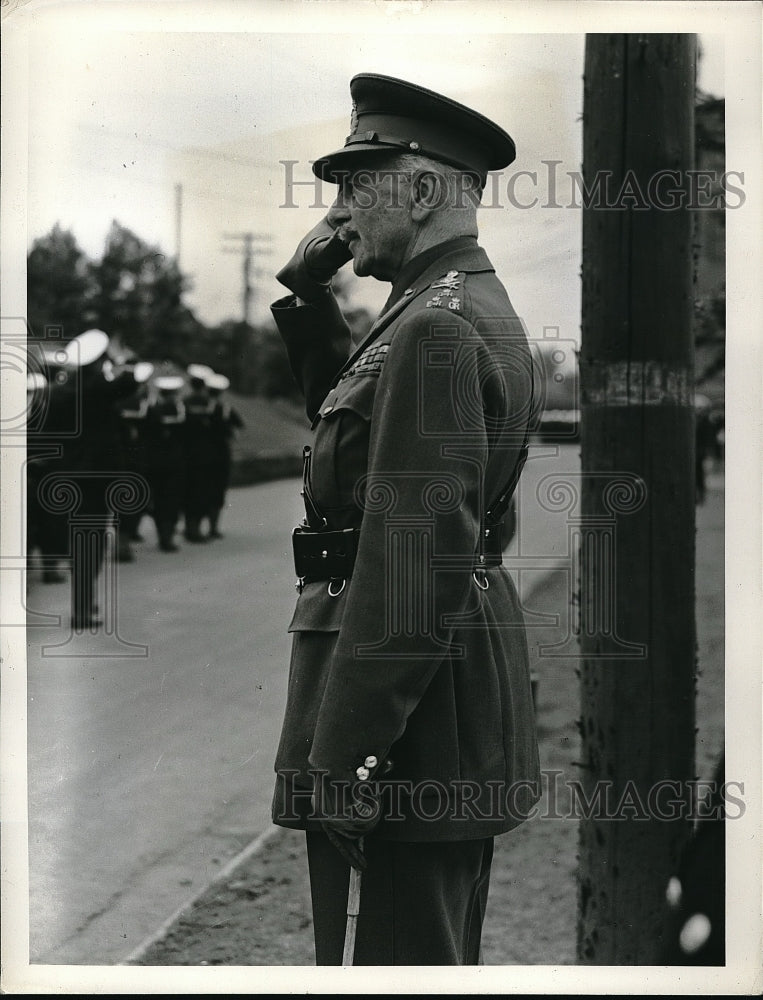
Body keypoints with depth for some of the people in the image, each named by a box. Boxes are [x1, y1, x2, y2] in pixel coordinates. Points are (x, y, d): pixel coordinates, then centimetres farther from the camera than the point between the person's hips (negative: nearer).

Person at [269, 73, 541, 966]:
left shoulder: (438, 329, -19)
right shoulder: (473, 305, 14)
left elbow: (418, 555, -25)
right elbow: (351, 418, 29)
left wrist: (342, 756, -24)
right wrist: (306, 292, 15)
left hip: (413, 706, -11)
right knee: (439, 954, 21)